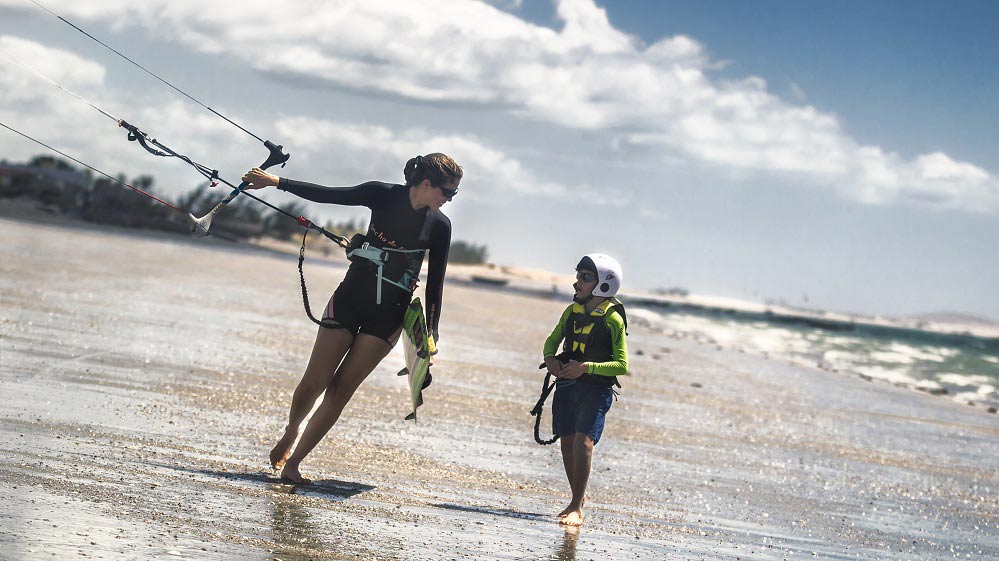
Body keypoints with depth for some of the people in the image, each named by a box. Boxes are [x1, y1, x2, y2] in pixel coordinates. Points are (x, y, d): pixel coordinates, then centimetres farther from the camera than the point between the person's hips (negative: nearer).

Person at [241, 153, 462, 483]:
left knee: (341, 390, -5)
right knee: (314, 383, -1)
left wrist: (431, 331, 3)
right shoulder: (383, 196, -6)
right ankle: (291, 431, 30)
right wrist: (275, 182, -2)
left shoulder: (439, 226, -2)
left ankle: (293, 461, 3)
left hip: (389, 316, 0)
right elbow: (327, 195, -1)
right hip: (350, 299, 0)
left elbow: (435, 280, 4)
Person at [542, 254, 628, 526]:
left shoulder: (613, 319, -9)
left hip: (597, 388, -6)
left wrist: (586, 367, -23)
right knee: (568, 443, 7)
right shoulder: (572, 311, 9)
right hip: (566, 384, 6)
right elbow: (552, 340, 23)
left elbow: (622, 365, -12)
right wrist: (550, 358, 0)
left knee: (583, 441, -18)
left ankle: (576, 509, -17)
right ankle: (578, 496, 27)